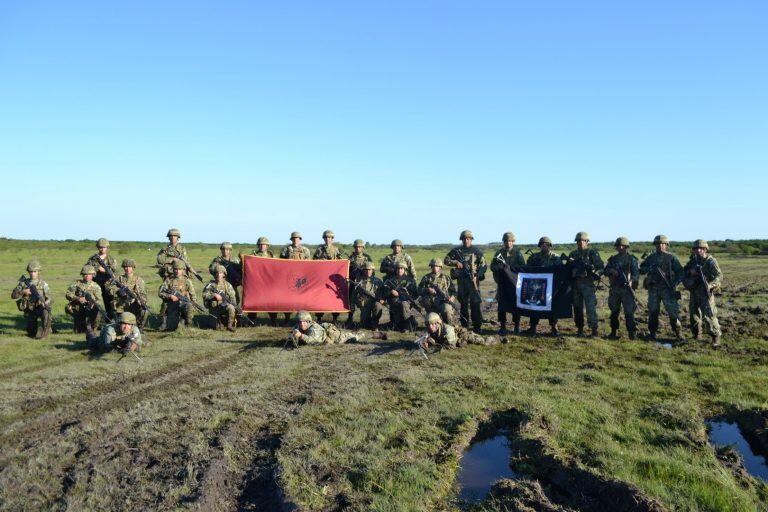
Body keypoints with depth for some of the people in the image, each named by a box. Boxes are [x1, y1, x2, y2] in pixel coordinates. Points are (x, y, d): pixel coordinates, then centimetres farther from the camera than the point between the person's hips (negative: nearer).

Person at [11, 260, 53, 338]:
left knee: (45, 313, -38)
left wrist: (45, 303, -30)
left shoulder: (43, 284, -5)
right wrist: (23, 292, -24)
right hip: (29, 311, 2)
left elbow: (50, 299, -8)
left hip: (40, 308, -2)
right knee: (32, 333, 3)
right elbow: (13, 295, -7)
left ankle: (44, 330, -14)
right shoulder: (23, 283, -1)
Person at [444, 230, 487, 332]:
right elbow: (446, 260, 9)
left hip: (473, 280, -2)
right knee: (463, 303, 9)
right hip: (461, 280, 3)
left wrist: (477, 276, -11)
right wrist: (456, 262, -8)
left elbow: (484, 265, 1)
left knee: (475, 303, -6)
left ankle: (477, 326, -1)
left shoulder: (476, 251, 2)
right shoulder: (457, 250, 7)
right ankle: (464, 325, 18)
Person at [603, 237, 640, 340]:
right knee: (614, 312, 10)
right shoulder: (612, 259, 12)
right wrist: (611, 271, -12)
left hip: (627, 289, -4)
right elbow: (605, 271, 9)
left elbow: (636, 273, -5)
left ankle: (632, 333, -5)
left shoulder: (632, 259, 1)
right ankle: (614, 332, 20)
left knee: (629, 312, -9)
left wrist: (631, 281, -23)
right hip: (614, 289, 4)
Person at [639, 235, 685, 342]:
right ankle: (652, 333, 19)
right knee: (653, 312, 8)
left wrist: (675, 283, -12)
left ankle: (679, 335, -1)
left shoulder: (671, 257, 2)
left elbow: (680, 272, 2)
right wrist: (649, 269, -6)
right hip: (653, 289, 3)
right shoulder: (651, 257, 10)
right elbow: (641, 269, 15)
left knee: (673, 312, -7)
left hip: (667, 289, -3)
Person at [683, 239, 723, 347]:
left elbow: (719, 276, -14)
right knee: (694, 314, 14)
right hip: (694, 293, 6)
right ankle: (696, 335, 29)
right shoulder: (692, 261, 9)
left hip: (706, 293, -6)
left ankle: (715, 337, -6)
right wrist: (690, 271, -9)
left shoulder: (711, 262, -9)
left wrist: (710, 285, -29)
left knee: (709, 316, -13)